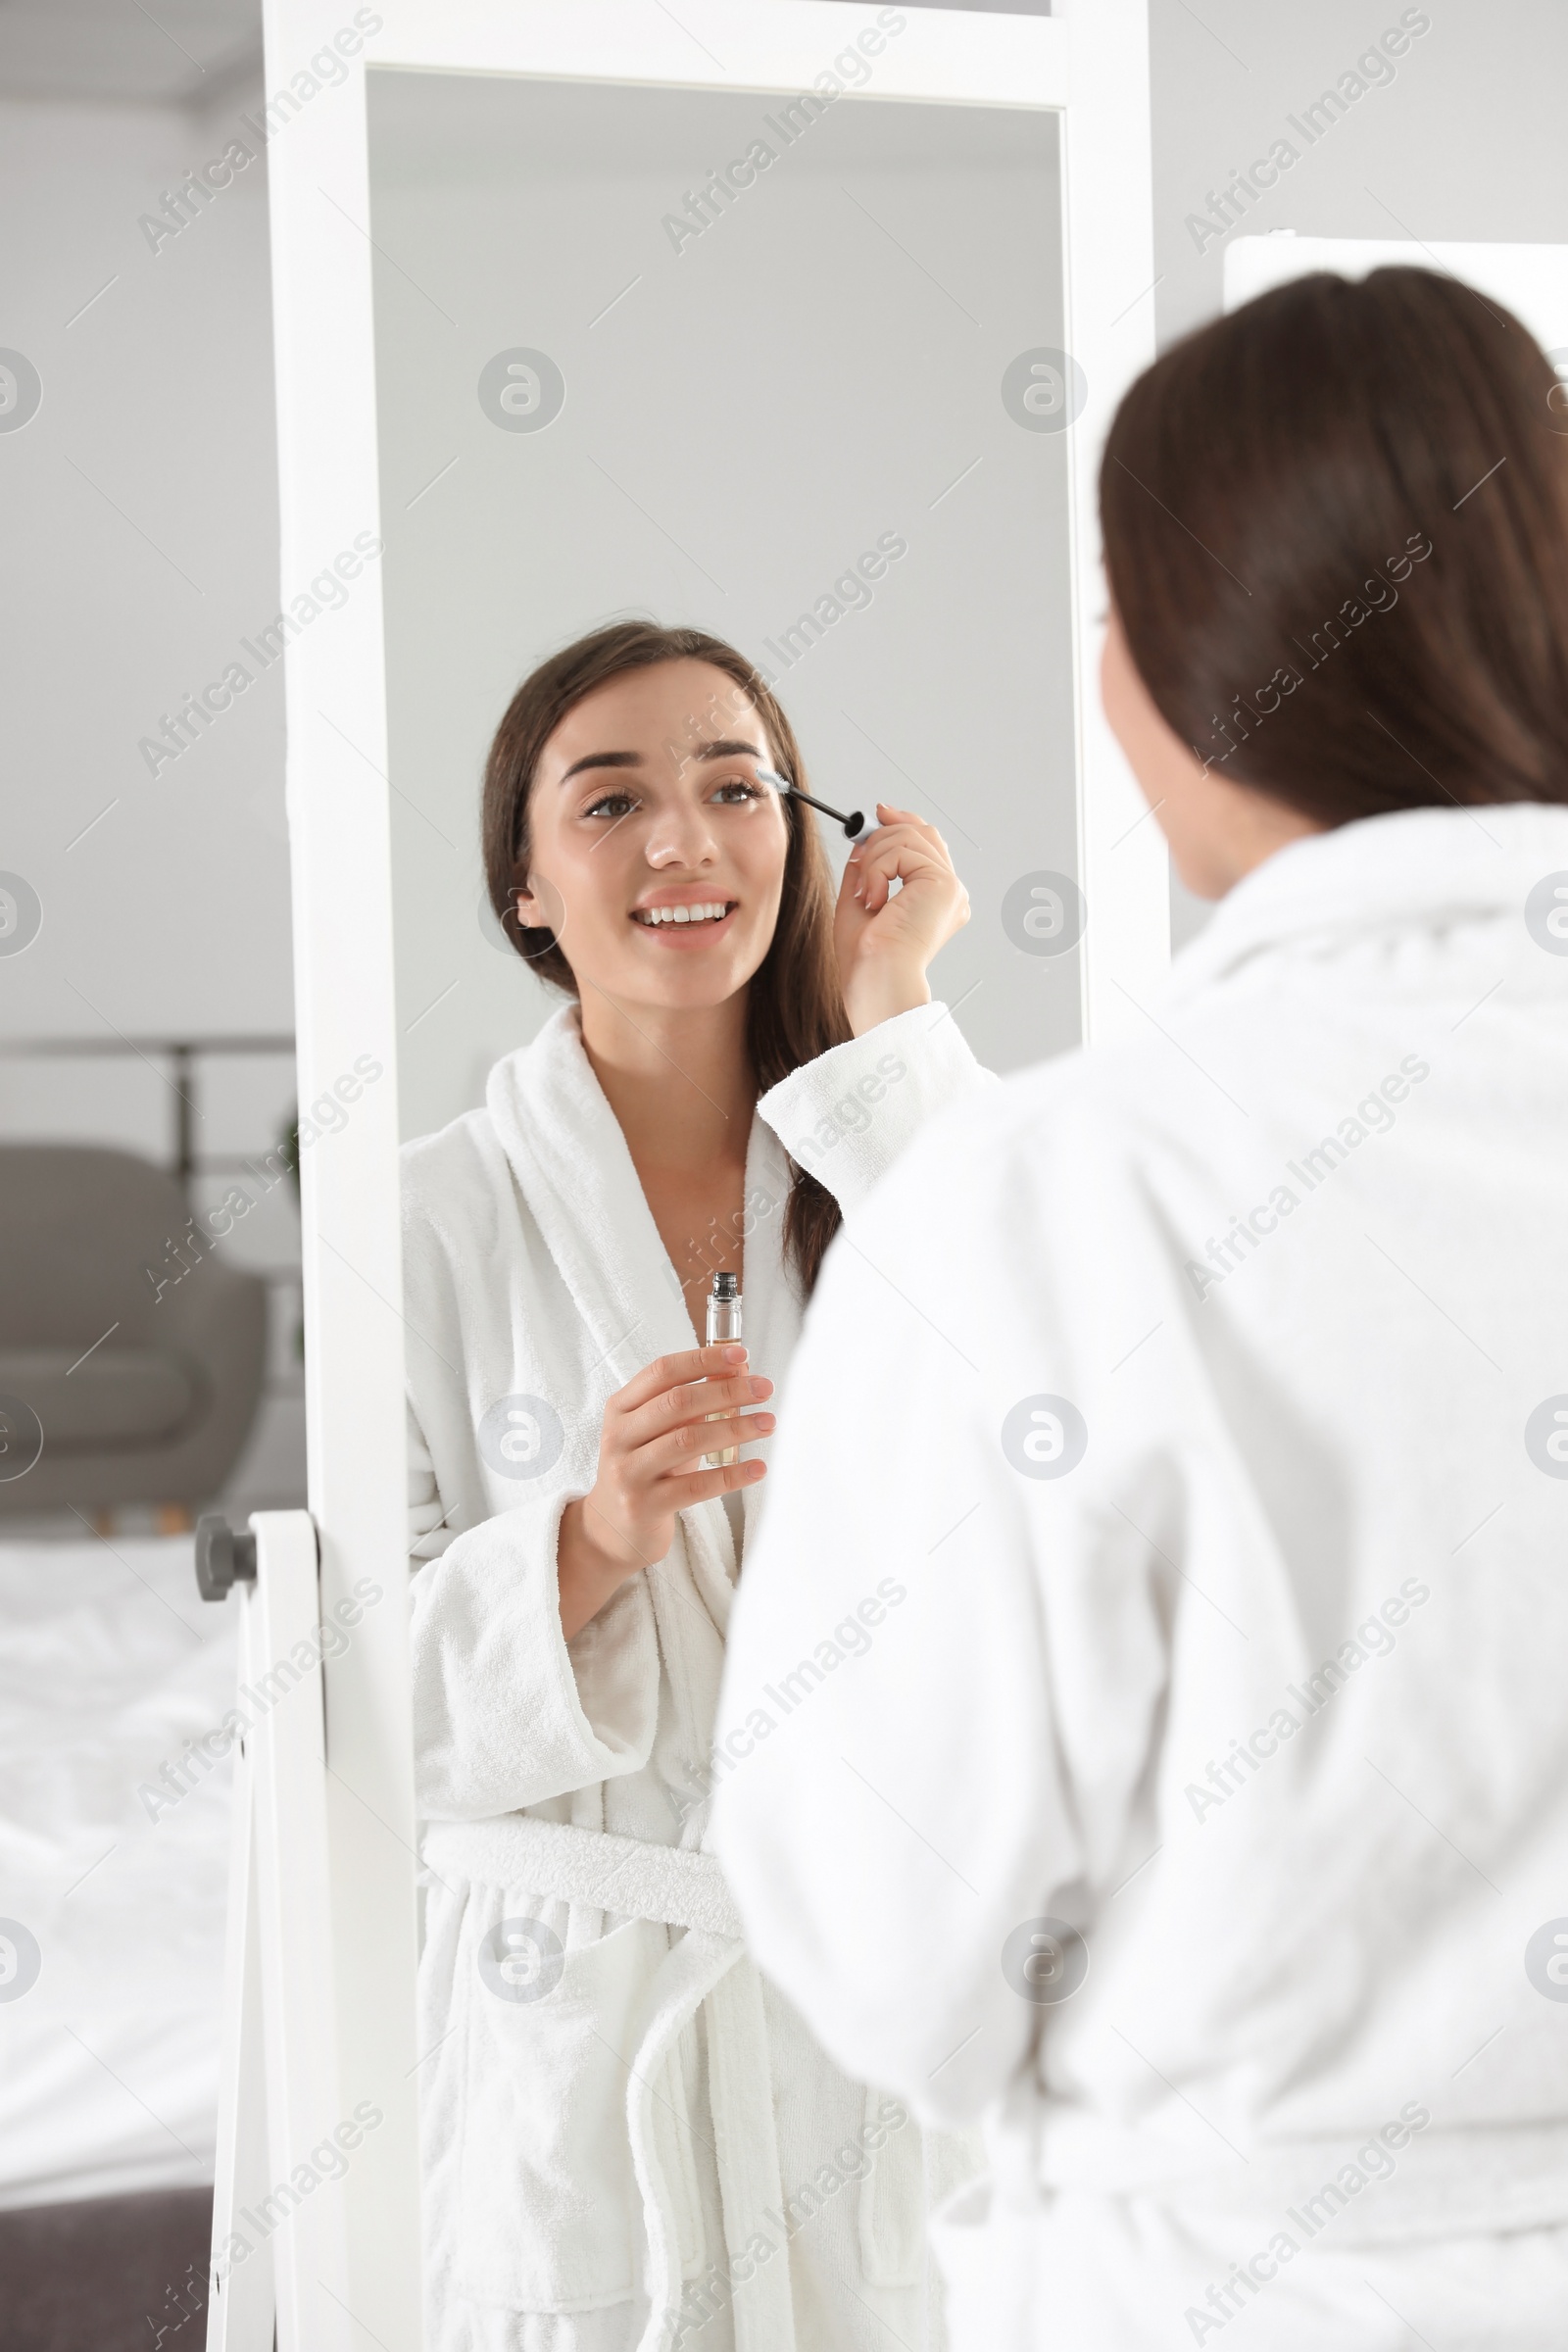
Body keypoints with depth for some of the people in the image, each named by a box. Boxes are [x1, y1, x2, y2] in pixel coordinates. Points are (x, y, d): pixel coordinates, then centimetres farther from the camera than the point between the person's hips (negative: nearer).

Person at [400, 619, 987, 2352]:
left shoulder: (898, 1152, 5)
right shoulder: (441, 1217, -3)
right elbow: (378, 1696, -4)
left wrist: (891, 1029, -12)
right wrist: (588, 1544, -23)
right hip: (581, 2016, -2)